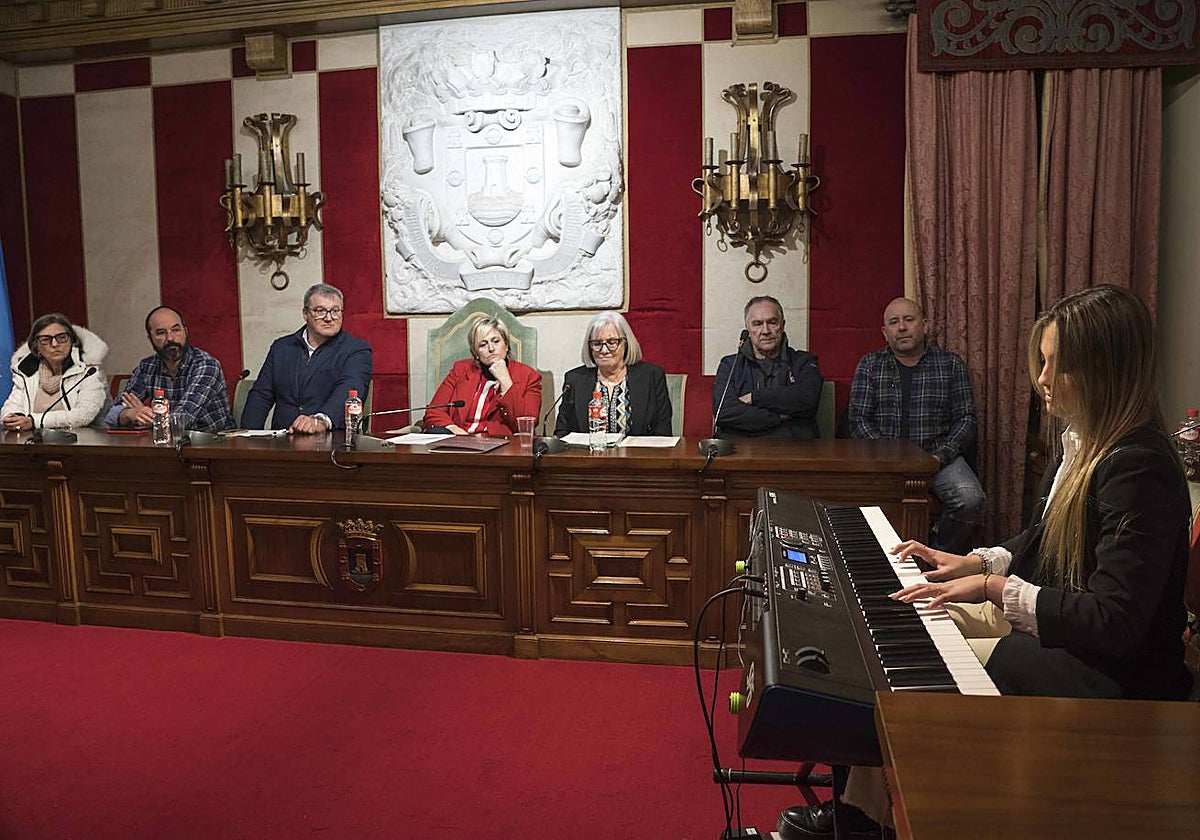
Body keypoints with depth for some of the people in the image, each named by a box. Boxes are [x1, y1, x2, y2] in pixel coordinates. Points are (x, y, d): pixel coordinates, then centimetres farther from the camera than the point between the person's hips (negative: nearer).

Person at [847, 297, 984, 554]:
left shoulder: (950, 364, 10)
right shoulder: (870, 365, 11)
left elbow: (965, 419, 6)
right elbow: (858, 419, 3)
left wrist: (940, 456, -11)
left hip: (938, 455, 1)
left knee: (970, 499, -29)